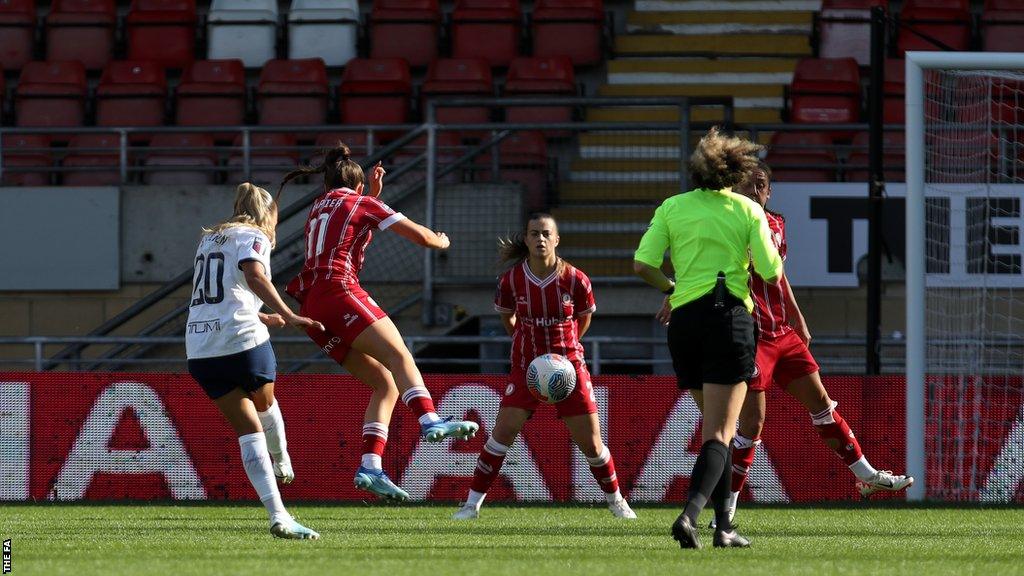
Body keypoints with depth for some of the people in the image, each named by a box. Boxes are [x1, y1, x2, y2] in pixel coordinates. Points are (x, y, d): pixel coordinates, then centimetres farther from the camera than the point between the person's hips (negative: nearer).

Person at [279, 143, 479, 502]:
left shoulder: (318, 208, 28)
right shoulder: (362, 203, 9)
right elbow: (420, 236, 8)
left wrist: (374, 193, 43)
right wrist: (440, 241, 29)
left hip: (311, 305, 7)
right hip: (339, 290, -7)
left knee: (386, 385, 4)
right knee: (398, 354, -26)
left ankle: (370, 467, -12)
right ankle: (430, 421, -53)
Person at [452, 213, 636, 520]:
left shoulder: (575, 280, -10)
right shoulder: (511, 281, -8)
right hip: (526, 367, 0)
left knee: (590, 443, 1)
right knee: (503, 432, -12)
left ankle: (615, 499, 23)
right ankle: (472, 502, -5)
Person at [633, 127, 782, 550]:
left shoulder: (672, 208, 6)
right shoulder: (748, 211, 1)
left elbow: (642, 265, -2)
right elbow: (771, 272, -3)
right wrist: (771, 251, 19)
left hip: (684, 320, 3)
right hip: (730, 317, -3)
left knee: (716, 427, 18)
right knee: (719, 434, -5)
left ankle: (723, 526, 16)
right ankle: (690, 512, -28)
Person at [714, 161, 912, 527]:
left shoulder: (775, 225, 13)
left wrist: (798, 319, 31)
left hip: (783, 333, 7)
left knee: (821, 402, 11)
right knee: (753, 421, -9)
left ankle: (866, 476, 20)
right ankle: (727, 507, -1)